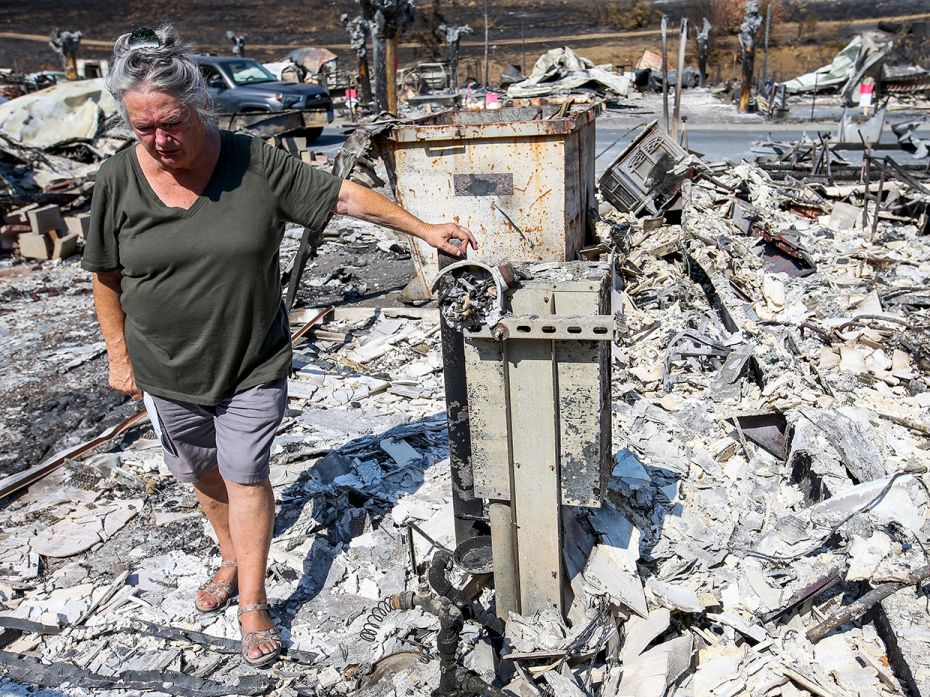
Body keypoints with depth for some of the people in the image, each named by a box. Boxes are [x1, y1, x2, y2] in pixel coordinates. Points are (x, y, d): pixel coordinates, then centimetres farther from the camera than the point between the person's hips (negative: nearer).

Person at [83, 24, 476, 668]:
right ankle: (232, 559, 46)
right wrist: (120, 355, 4)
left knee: (245, 474, 3)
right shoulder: (118, 181, -9)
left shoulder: (257, 165, -14)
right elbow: (106, 277, 1)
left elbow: (343, 196, -9)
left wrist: (424, 229, -12)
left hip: (253, 366, -3)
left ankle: (253, 601, 21)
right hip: (166, 372, 3)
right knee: (201, 472, 19)